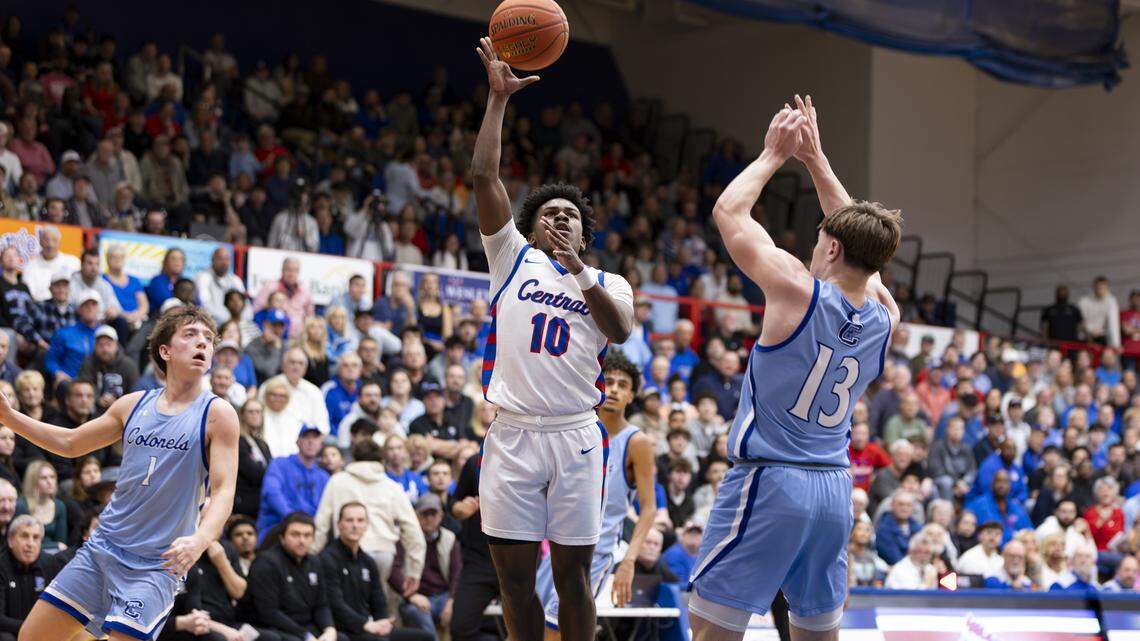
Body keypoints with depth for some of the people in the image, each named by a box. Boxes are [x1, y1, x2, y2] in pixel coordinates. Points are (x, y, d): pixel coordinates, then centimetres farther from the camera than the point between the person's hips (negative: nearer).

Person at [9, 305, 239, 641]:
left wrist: (199, 540, -33)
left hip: (156, 563, -5)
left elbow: (223, 492, -14)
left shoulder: (217, 414, -6)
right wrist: (9, 415, 12)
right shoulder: (134, 404, 7)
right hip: (102, 547, 5)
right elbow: (71, 443, 20)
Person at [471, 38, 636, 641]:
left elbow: (621, 331, -9)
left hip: (576, 437, 0)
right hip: (513, 434, 0)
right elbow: (484, 175, 1)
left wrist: (578, 269, -18)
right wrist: (498, 98, -2)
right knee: (514, 574, 2)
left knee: (572, 573, 3)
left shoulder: (608, 283, 13)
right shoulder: (512, 256, 11)